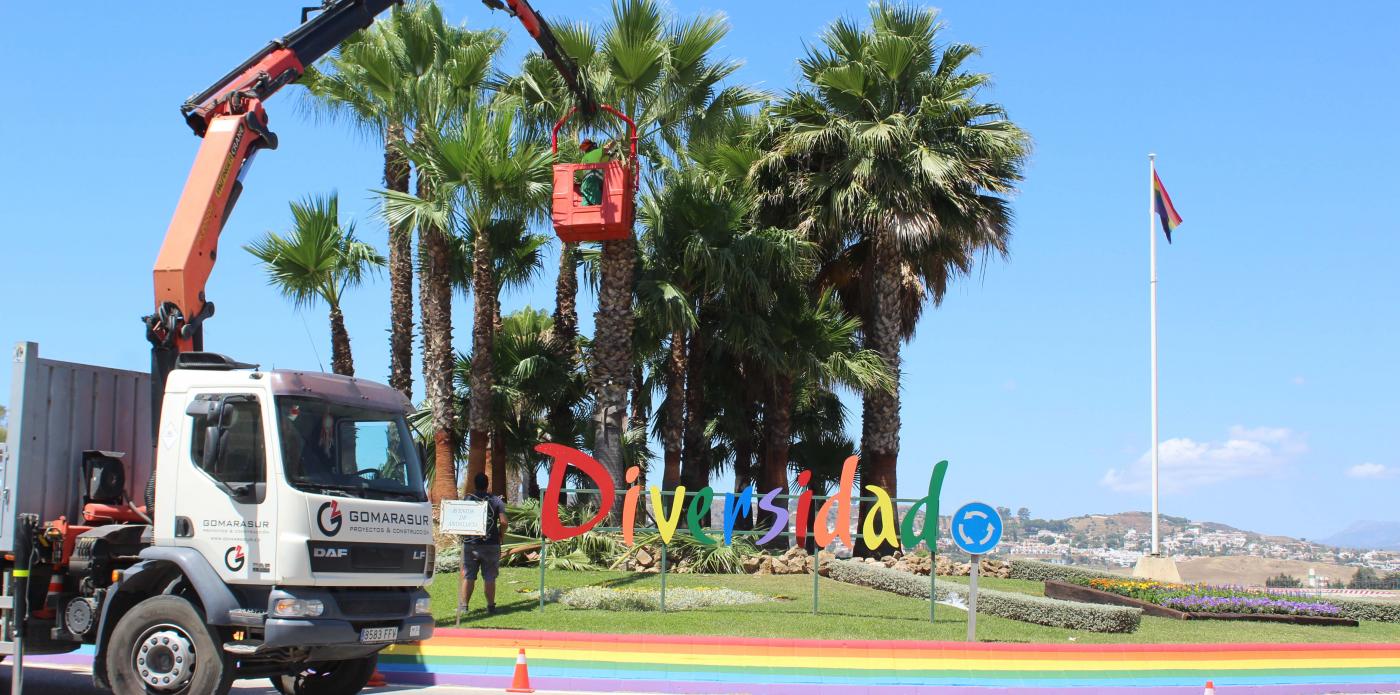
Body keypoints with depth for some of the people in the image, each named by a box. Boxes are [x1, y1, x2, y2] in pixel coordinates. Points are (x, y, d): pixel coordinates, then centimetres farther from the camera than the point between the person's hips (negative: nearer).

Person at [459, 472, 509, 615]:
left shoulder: (467, 499, -1)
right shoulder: (496, 501, 1)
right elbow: (503, 522, -7)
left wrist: (462, 535, 12)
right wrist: (500, 536, 8)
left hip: (470, 543, 0)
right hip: (491, 544, 0)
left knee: (468, 576, 6)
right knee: (489, 578, 5)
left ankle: (463, 605, 7)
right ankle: (491, 606, 7)